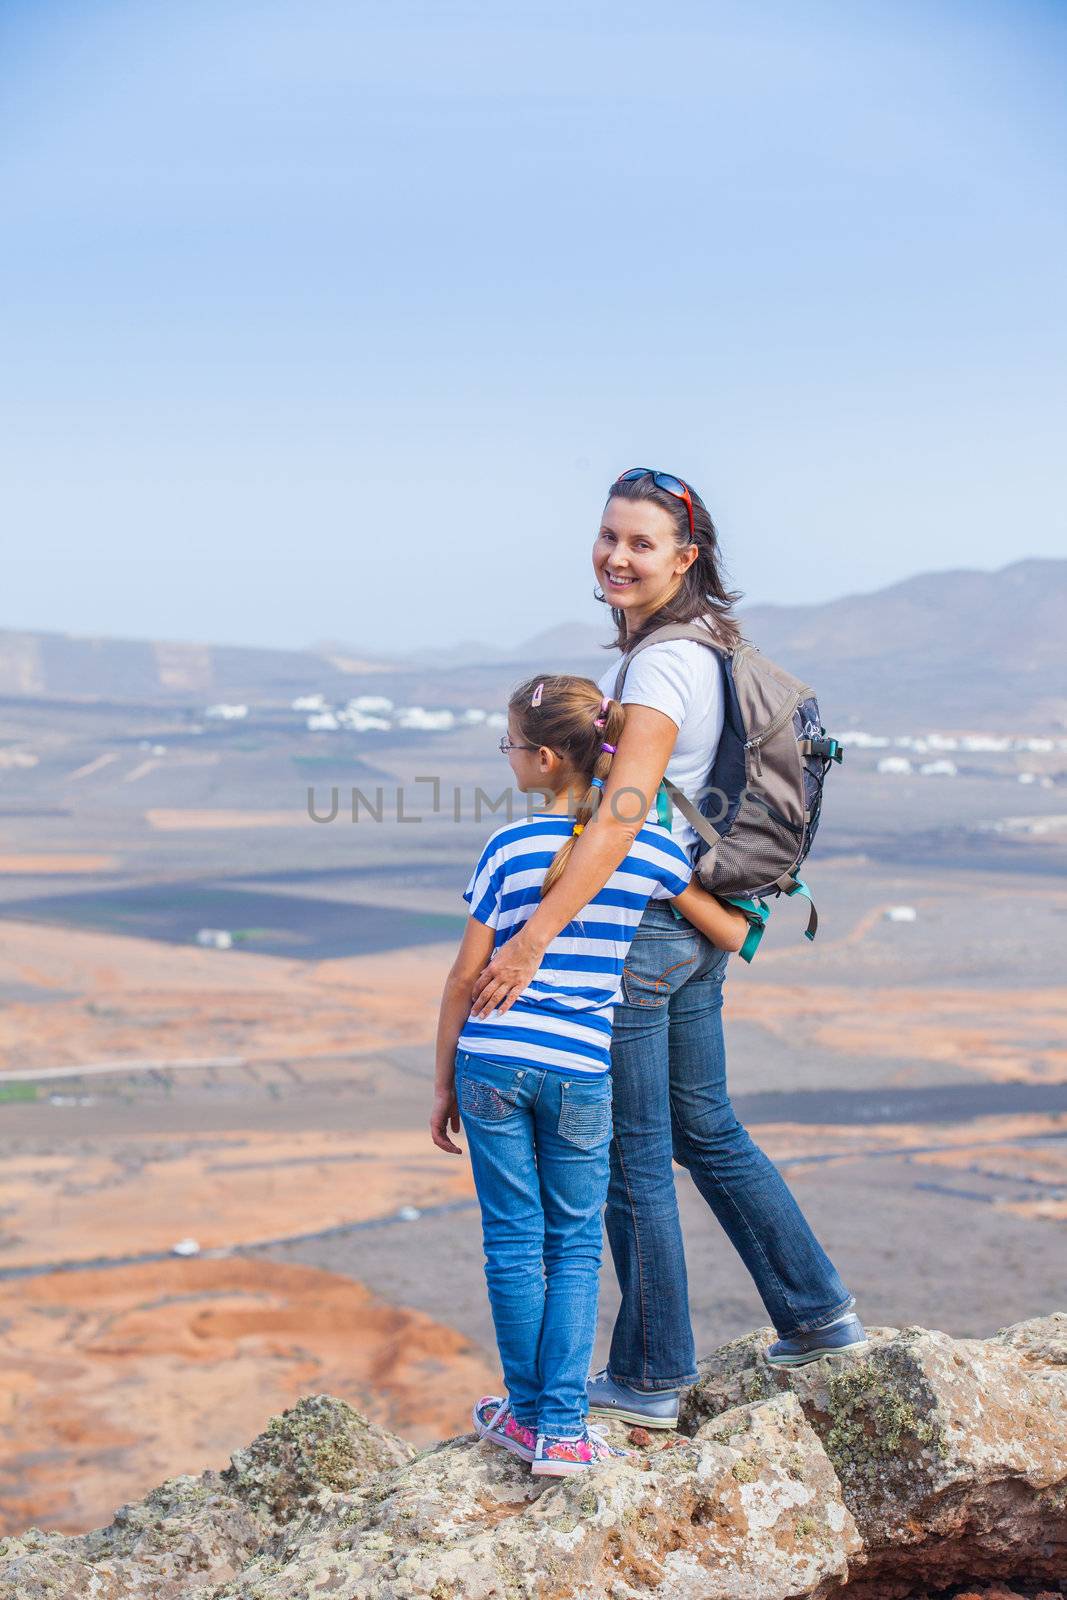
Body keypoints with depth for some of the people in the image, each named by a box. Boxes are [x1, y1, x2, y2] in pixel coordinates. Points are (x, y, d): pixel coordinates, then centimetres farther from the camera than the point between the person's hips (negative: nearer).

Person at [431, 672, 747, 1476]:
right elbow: (732, 935, 11)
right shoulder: (650, 847, 0)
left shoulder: (510, 847, -4)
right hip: (580, 1069, 1)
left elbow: (466, 975, -2)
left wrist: (443, 1083, 7)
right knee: (575, 1247, 11)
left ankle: (529, 1412, 19)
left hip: (492, 1061, -1)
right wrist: (740, 891, 35)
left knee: (514, 1243, 10)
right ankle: (562, 1428, 7)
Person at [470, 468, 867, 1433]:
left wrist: (533, 938, -32)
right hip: (698, 921, 9)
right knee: (707, 1131, 21)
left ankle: (651, 1378, 17)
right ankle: (820, 1317, 30)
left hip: (635, 926, -9)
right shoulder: (708, 647, 10)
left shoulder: (661, 666, -20)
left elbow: (620, 817, -30)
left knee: (633, 1160, 4)